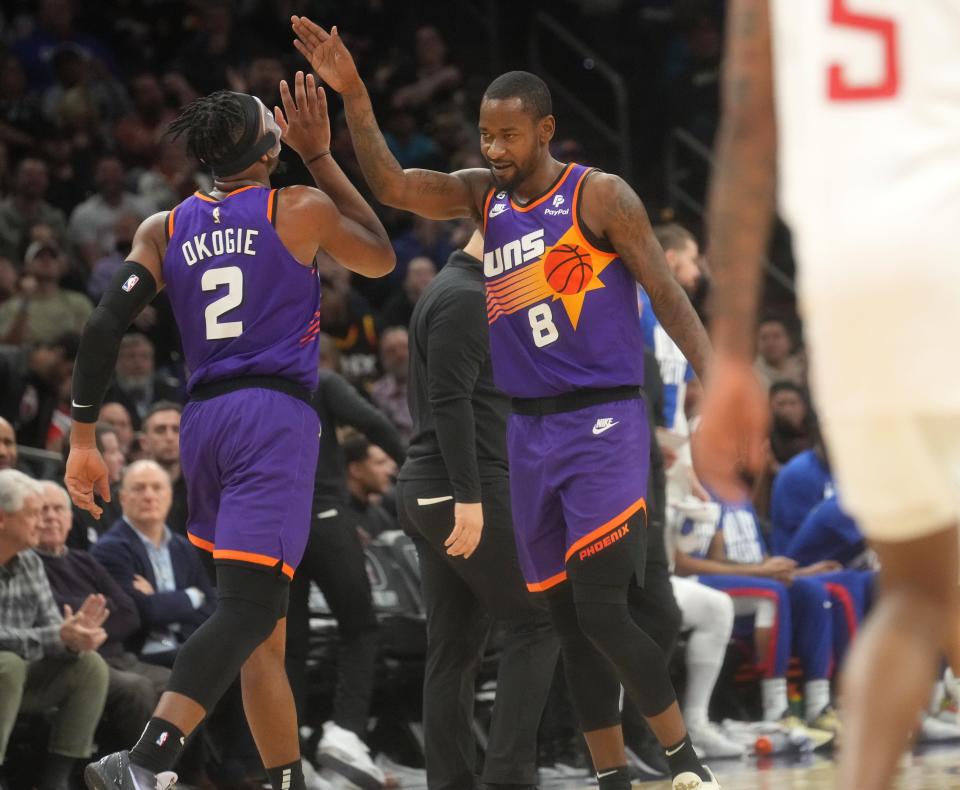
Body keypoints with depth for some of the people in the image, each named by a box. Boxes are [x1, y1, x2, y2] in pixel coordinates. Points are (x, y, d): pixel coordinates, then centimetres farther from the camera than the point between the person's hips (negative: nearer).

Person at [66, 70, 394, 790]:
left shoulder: (164, 231, 11)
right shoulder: (302, 210, 1)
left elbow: (105, 327, 0)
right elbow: (380, 258, 20)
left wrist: (83, 439, 2)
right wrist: (320, 155, 19)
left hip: (205, 420, 6)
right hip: (276, 415, -6)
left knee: (264, 625, 16)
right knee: (247, 609, -17)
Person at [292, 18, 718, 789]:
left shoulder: (599, 197, -7)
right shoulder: (484, 196, 10)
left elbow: (669, 296, -8)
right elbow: (393, 187, 2)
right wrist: (353, 96, -10)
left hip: (603, 422, -7)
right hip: (530, 431, 7)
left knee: (601, 609, -16)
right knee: (569, 620, 7)